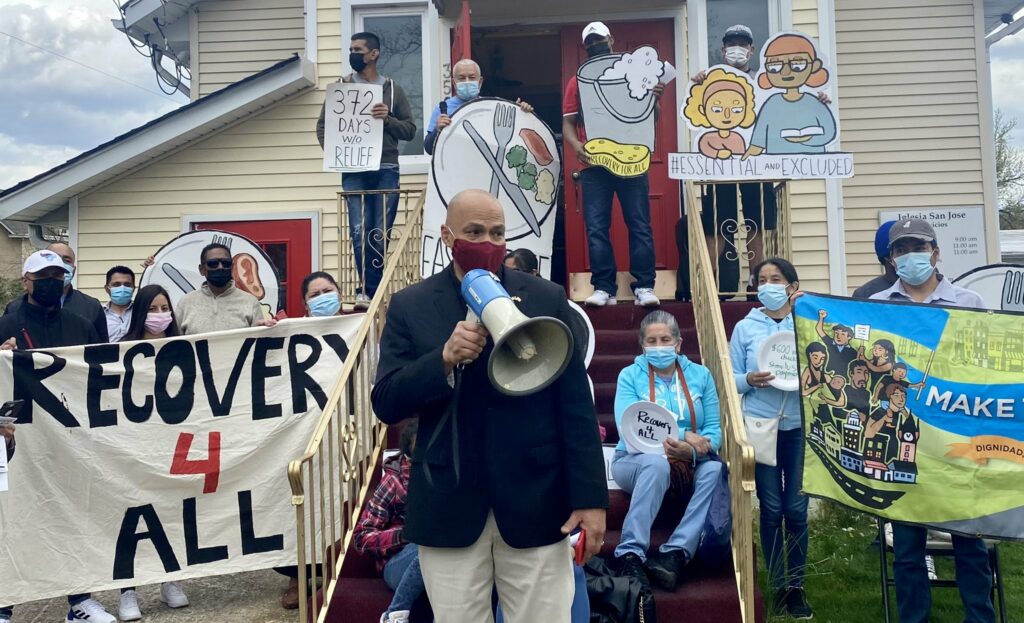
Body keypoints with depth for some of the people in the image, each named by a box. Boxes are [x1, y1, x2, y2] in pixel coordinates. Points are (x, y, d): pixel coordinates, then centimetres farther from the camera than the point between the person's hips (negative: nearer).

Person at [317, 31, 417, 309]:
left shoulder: (392, 89, 11)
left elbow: (410, 130, 8)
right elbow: (322, 125, 8)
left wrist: (388, 119, -11)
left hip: (386, 171, 1)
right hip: (354, 172, 0)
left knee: (380, 233, 0)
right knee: (360, 231, -8)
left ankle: (368, 291, 8)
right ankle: (370, 291, -3)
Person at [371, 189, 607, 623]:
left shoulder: (547, 299, 2)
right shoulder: (410, 306, 2)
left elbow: (576, 406, 0)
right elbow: (385, 405, -4)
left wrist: (589, 496, -4)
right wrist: (444, 359, -20)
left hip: (535, 503, 0)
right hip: (448, 507, 0)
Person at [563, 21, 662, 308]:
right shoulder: (577, 82, 13)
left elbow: (651, 119, 9)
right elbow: (568, 123, 6)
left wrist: (656, 100, -13)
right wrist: (576, 146, -14)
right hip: (594, 165, 1)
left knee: (639, 225, -4)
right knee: (596, 228, -4)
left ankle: (644, 287, -2)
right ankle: (603, 288, -1)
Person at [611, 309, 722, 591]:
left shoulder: (700, 375, 8)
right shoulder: (630, 375, 1)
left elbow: (714, 429, -1)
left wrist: (691, 451, -24)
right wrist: (684, 435, -23)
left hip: (690, 467, 3)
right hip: (635, 462, -2)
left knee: (714, 468, -30)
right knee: (657, 462, -36)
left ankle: (676, 552, -34)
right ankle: (631, 554, -36)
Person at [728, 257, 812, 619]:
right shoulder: (744, 328, 4)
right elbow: (731, 379, 3)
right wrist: (750, 380, -16)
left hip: (800, 426, 0)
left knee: (796, 509, 3)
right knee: (771, 508, 4)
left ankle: (797, 585, 17)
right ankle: (778, 585, 17)